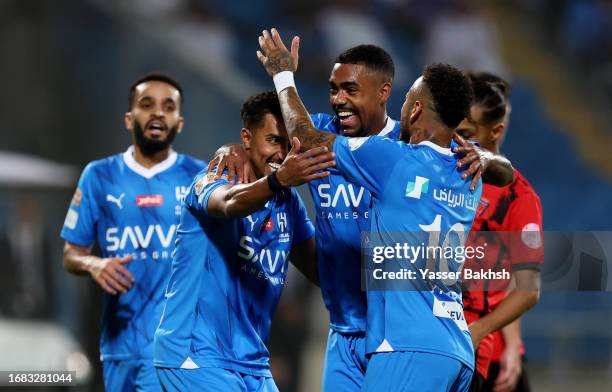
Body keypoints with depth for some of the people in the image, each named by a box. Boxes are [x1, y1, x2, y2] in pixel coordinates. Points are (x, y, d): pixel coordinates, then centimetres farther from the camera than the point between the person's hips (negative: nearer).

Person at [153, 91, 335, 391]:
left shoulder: (289, 201, 10)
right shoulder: (211, 180, -10)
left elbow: (323, 270, 9)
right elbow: (230, 203, -34)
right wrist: (278, 180, -54)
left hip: (252, 363, 7)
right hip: (195, 356, -7)